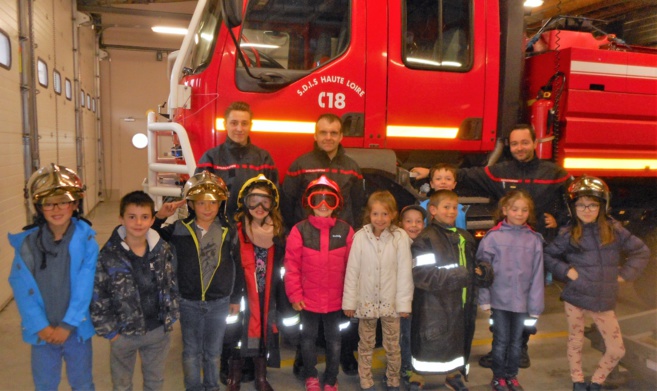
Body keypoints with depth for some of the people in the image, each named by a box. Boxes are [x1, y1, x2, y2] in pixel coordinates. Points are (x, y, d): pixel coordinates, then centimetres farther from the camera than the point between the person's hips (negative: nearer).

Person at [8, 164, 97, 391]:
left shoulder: (86, 239, -14)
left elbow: (85, 286, -14)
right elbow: (22, 288, -9)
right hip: (42, 331, 1)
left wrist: (68, 325, -15)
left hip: (76, 327, -1)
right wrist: (41, 326, -13)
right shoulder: (27, 242, -11)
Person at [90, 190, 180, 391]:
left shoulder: (164, 250, -7)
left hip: (159, 331, 2)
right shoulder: (108, 256, -16)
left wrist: (171, 318, 1)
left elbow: (173, 285, 3)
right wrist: (109, 331, -9)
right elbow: (97, 298, -11)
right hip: (123, 334, -2)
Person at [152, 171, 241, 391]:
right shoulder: (179, 229, -9)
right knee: (191, 352, 15)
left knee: (213, 352, 17)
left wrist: (235, 298, 5)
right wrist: (159, 216, -17)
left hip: (219, 303, 0)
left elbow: (237, 267, 0)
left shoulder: (228, 232, -8)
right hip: (189, 302, 0)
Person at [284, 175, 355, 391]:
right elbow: (292, 265, -7)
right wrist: (295, 295, -9)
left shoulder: (345, 231, -6)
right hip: (308, 299, 0)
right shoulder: (300, 230, -9)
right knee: (308, 338, 18)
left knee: (334, 340, 16)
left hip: (335, 300, 1)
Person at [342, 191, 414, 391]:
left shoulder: (400, 237, -12)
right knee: (366, 345, 16)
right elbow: (352, 271, -5)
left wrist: (404, 303, -5)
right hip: (366, 301, 0)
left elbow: (404, 272, -7)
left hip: (390, 302, 0)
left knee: (393, 346, 15)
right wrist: (349, 301, -2)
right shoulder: (360, 236, -11)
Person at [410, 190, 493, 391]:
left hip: (462, 305, 7)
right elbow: (422, 275, -21)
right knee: (432, 347, 1)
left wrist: (482, 272, -2)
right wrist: (455, 276, -23)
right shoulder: (425, 239, -13)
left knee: (461, 341, 20)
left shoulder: (465, 237, 12)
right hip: (435, 308, -7)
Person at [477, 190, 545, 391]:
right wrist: (484, 300, -8)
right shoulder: (493, 237, -8)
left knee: (516, 341, 15)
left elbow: (537, 274, -1)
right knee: (501, 340, 9)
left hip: (522, 301, 2)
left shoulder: (534, 239, -1)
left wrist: (535, 306, -2)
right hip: (499, 299, -2)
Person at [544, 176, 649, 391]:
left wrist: (624, 273, 2)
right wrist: (566, 270, -9)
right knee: (575, 343, 12)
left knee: (616, 350, 5)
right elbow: (547, 255, 4)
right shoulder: (568, 234, -5)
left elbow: (641, 251, 10)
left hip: (604, 300, 2)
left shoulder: (613, 230, 0)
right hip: (575, 296, -2)